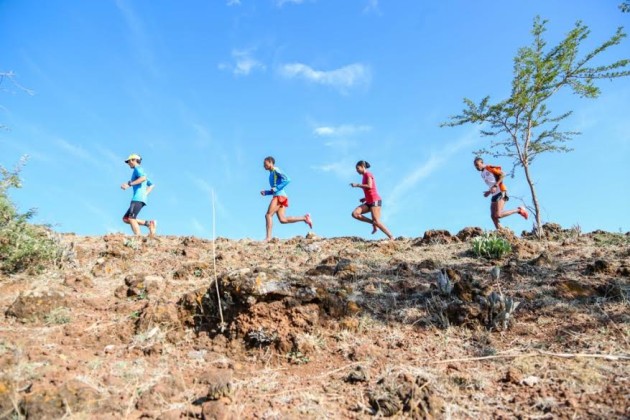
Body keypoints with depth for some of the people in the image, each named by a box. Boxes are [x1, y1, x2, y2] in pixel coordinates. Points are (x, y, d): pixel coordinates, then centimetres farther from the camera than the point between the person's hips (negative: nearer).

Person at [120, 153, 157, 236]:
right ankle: (149, 223, -4)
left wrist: (129, 184, -22)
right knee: (125, 218, 6)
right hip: (142, 199, 10)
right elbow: (151, 185, 32)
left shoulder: (138, 168, 2)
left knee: (131, 218, -17)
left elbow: (144, 178, -20)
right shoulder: (141, 172, 30)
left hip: (138, 198, -10)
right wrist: (145, 194, 21)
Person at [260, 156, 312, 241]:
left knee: (268, 215, -12)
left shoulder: (276, 170, -1)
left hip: (280, 196, -9)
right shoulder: (271, 174, 26)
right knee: (282, 219, -3)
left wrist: (276, 188, -17)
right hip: (278, 196, 9)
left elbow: (287, 180, -15)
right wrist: (265, 192, 15)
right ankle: (304, 218, -2)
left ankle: (268, 237, -14)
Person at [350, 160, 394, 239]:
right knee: (355, 214, -7)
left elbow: (370, 186, -21)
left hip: (375, 200, -9)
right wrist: (365, 198, 12)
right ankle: (373, 223, -2)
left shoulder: (368, 174, -4)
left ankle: (391, 237, -10)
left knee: (376, 221, -15)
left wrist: (357, 185, -15)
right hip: (369, 202, 9)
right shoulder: (365, 176, 21)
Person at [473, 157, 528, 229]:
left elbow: (502, 174, -14)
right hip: (494, 195, 9)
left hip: (501, 192, -9)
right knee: (493, 216, -1)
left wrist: (495, 186, -21)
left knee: (498, 215, -18)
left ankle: (519, 210, -1)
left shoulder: (489, 168, -5)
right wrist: (489, 192, 9)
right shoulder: (482, 174, 20)